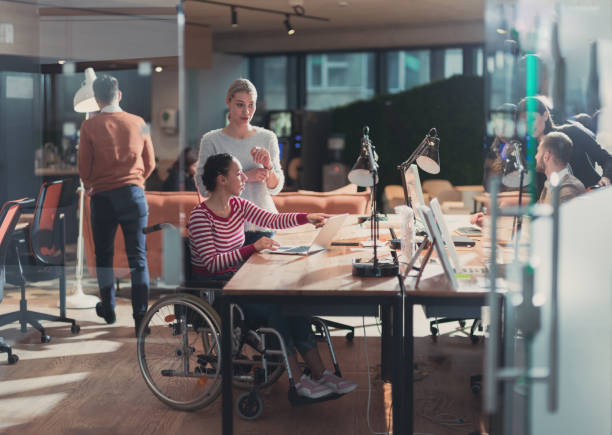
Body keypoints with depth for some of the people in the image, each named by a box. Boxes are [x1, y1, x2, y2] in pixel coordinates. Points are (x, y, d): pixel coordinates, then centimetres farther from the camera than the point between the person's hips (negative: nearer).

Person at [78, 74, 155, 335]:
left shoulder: (90, 126, -4)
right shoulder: (138, 123, 2)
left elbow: (83, 165, 0)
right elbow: (150, 162, 9)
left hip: (102, 196, -1)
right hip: (133, 193, 1)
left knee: (103, 254, 16)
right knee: (138, 257, 1)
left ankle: (108, 309, 25)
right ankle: (140, 317, -4)